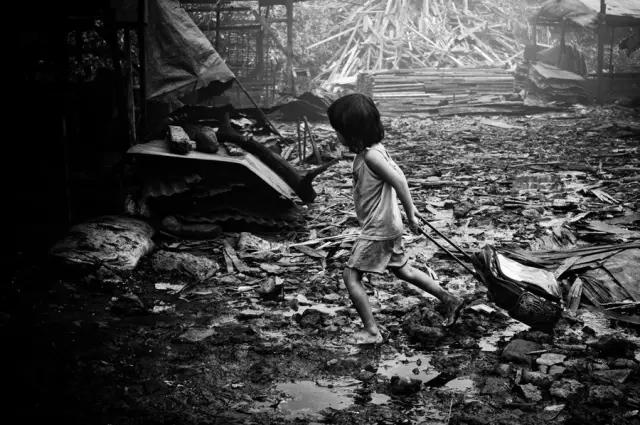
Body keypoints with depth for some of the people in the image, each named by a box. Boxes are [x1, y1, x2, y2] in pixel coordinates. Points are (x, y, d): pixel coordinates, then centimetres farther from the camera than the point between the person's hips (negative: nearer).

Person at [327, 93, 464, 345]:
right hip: (388, 226, 10)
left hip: (378, 230, -10)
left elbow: (399, 181, -27)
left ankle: (371, 331, 3)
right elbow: (397, 173, 12)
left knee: (351, 275, -2)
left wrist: (410, 216, -19)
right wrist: (410, 207, 16)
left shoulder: (370, 156, -24)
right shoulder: (372, 149, 4)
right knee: (402, 271, 22)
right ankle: (450, 301, 29)